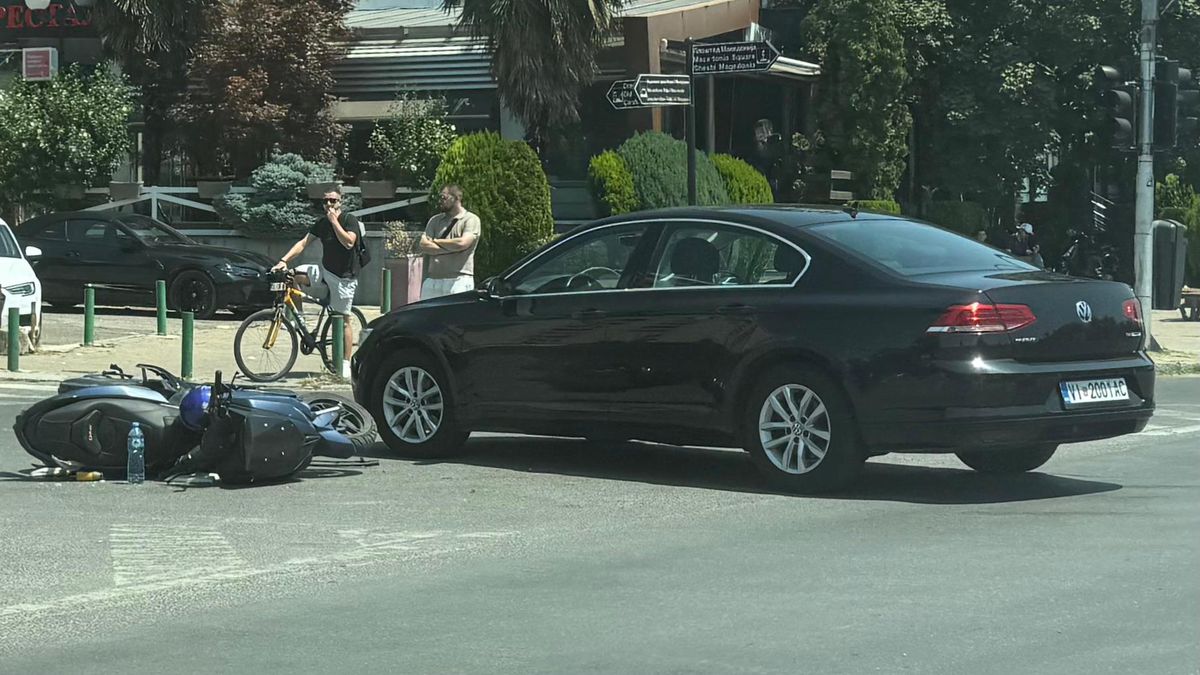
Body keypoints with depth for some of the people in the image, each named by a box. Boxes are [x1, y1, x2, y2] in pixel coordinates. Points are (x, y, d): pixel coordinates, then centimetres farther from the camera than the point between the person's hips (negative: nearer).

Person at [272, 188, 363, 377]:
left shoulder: (349, 220, -11)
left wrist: (334, 221, -24)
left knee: (344, 319, -6)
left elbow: (348, 242, -27)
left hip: (344, 276, -7)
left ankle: (346, 364, -3)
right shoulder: (321, 223, 6)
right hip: (325, 271, 7)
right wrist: (284, 260, -11)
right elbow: (304, 242, 1)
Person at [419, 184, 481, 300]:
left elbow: (462, 243, -13)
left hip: (458, 279, -5)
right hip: (432, 280, 5)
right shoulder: (435, 220, 17)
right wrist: (450, 248, -7)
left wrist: (434, 241, 0)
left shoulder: (471, 220, 2)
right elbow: (423, 246, 4)